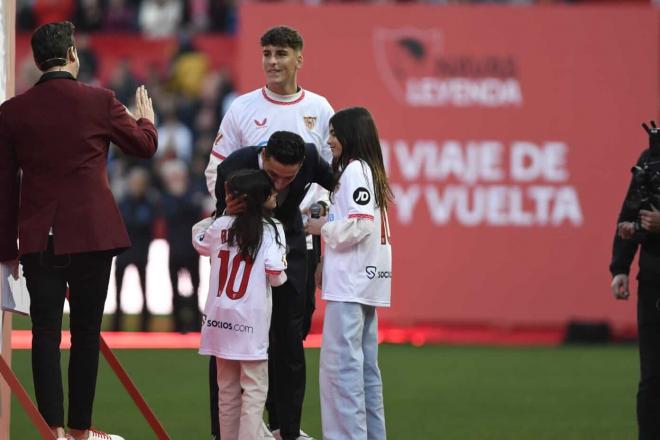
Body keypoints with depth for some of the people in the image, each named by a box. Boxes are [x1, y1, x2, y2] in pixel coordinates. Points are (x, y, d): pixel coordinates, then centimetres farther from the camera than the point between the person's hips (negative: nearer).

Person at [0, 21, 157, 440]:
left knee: (46, 334, 1)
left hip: (38, 239, 1)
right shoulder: (100, 102, -5)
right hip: (92, 233, -1)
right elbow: (145, 145, 13)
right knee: (86, 334, 7)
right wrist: (147, 117, 36)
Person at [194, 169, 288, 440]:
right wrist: (280, 276, 6)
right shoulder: (271, 230, -8)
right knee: (255, 388, -1)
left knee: (227, 388, 14)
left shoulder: (221, 226, 5)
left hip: (220, 318, 5)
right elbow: (275, 275, -15)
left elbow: (200, 243, 24)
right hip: (250, 322, -5)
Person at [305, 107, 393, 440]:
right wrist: (327, 265, 16)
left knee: (340, 363, -12)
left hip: (350, 284, -10)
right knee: (365, 365, 12)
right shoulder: (368, 171, 19)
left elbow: (360, 225, -20)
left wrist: (323, 229, -6)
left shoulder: (355, 169, -10)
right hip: (365, 284, 10)